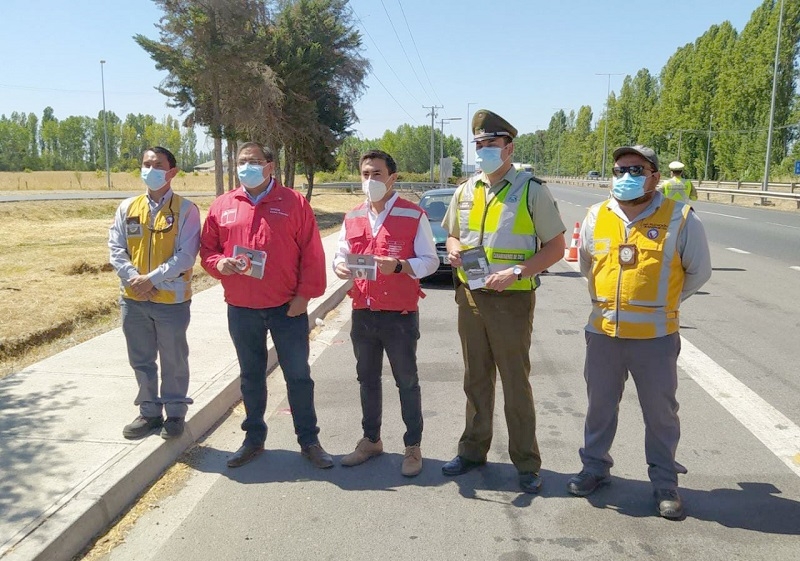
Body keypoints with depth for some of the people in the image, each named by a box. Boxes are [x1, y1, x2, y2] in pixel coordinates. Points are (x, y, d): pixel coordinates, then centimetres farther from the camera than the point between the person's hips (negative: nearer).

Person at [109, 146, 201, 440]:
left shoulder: (185, 209, -7)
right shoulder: (127, 208, 7)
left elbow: (186, 255, -14)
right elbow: (116, 249, 3)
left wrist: (152, 278, -19)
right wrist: (134, 278, -13)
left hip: (172, 299, -4)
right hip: (133, 299, 4)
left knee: (173, 362, 9)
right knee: (141, 361, 15)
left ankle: (175, 414, 25)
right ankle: (149, 412, 31)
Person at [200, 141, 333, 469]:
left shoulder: (293, 203, -2)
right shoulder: (222, 206, 7)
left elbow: (312, 254, -5)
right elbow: (207, 250, 10)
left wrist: (305, 294, -10)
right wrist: (219, 264, -11)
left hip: (287, 307, -3)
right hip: (241, 310, 3)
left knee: (298, 376, 5)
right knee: (251, 377, 15)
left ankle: (309, 440, 19)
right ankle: (254, 438, 30)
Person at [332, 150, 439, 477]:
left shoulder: (414, 216, -7)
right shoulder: (352, 218, 9)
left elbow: (430, 260, -7)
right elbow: (341, 254, 14)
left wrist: (399, 266, -24)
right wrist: (340, 266, -10)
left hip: (400, 315, -5)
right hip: (362, 313, 5)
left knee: (407, 382, 6)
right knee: (367, 380, 16)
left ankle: (413, 447, 18)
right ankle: (371, 440, 31)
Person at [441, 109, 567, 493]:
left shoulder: (531, 190, -7)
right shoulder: (465, 190, 9)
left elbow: (555, 247, -6)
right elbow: (452, 234, 21)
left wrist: (517, 272, -20)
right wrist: (453, 250, -3)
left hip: (512, 300, -5)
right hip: (470, 297, 5)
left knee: (516, 384, 3)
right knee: (476, 380, 15)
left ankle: (526, 463, 16)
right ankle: (473, 449, 30)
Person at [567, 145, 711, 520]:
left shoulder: (680, 219, -7)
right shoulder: (596, 217, 2)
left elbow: (699, 272, 5)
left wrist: (661, 302, 11)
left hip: (655, 337, -3)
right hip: (602, 333, 3)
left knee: (661, 412, 10)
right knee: (600, 405, 16)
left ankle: (665, 482, 26)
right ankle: (595, 467, 34)